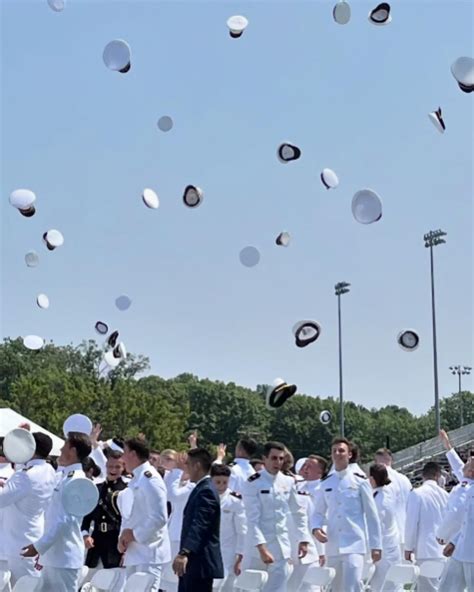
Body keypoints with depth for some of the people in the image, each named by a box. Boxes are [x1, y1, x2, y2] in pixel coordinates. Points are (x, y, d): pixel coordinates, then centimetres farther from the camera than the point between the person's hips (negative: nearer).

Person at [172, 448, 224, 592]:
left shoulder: (206, 491, -16)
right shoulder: (201, 489, 18)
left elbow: (199, 526, -28)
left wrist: (184, 553, -39)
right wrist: (185, 553, 27)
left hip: (200, 562, -11)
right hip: (192, 563, 11)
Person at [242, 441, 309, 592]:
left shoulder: (288, 482, 3)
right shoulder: (253, 483, -10)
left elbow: (298, 513, 12)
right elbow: (252, 519, -15)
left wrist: (303, 539, 7)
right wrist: (261, 548, -22)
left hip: (282, 547, 3)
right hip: (258, 546, -3)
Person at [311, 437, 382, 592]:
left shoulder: (359, 481, -1)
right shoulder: (326, 484, 9)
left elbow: (372, 515, 0)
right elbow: (318, 512, 16)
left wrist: (376, 545, -1)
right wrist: (316, 528, -6)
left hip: (354, 544, -4)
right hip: (333, 546, 5)